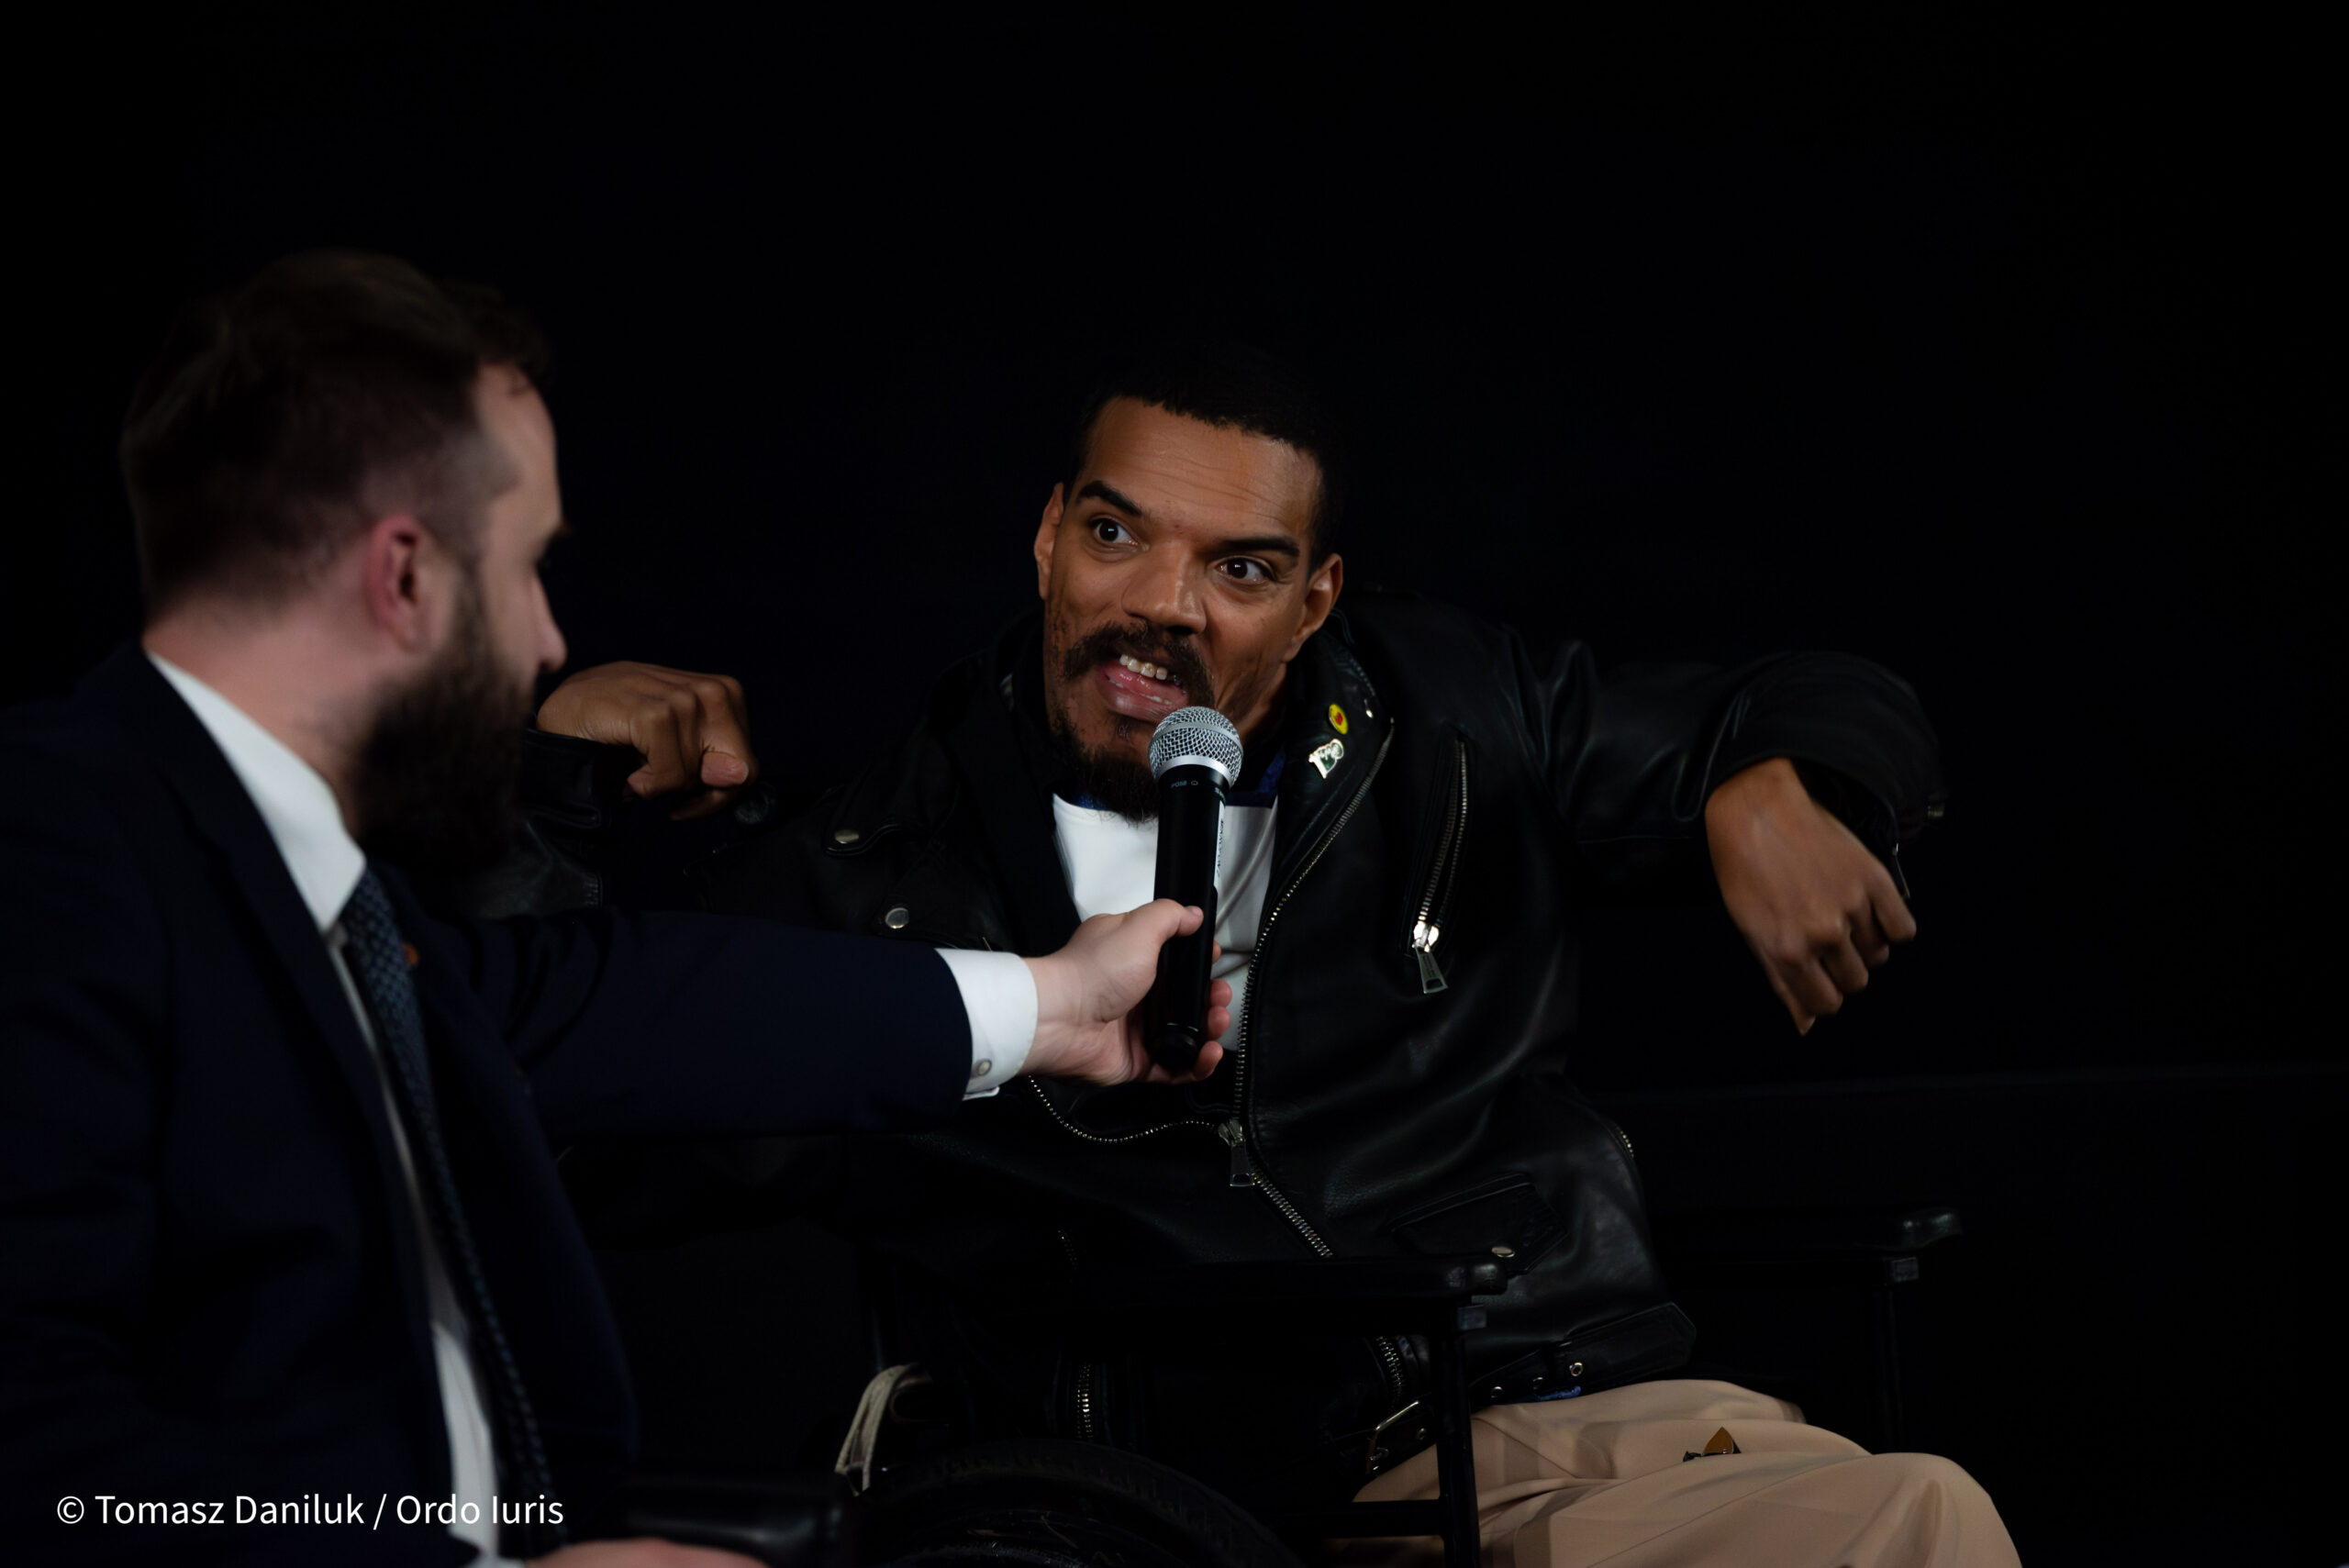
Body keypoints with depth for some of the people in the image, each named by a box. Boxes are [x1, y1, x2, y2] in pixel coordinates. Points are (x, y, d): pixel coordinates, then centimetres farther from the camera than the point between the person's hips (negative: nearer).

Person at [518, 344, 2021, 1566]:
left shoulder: (1448, 722, 16)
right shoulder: (874, 882, 10)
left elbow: (1849, 720, 26)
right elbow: (581, 1168, 6)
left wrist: (1773, 788, 1)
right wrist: (562, 792, 0)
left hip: (1574, 1443, 1)